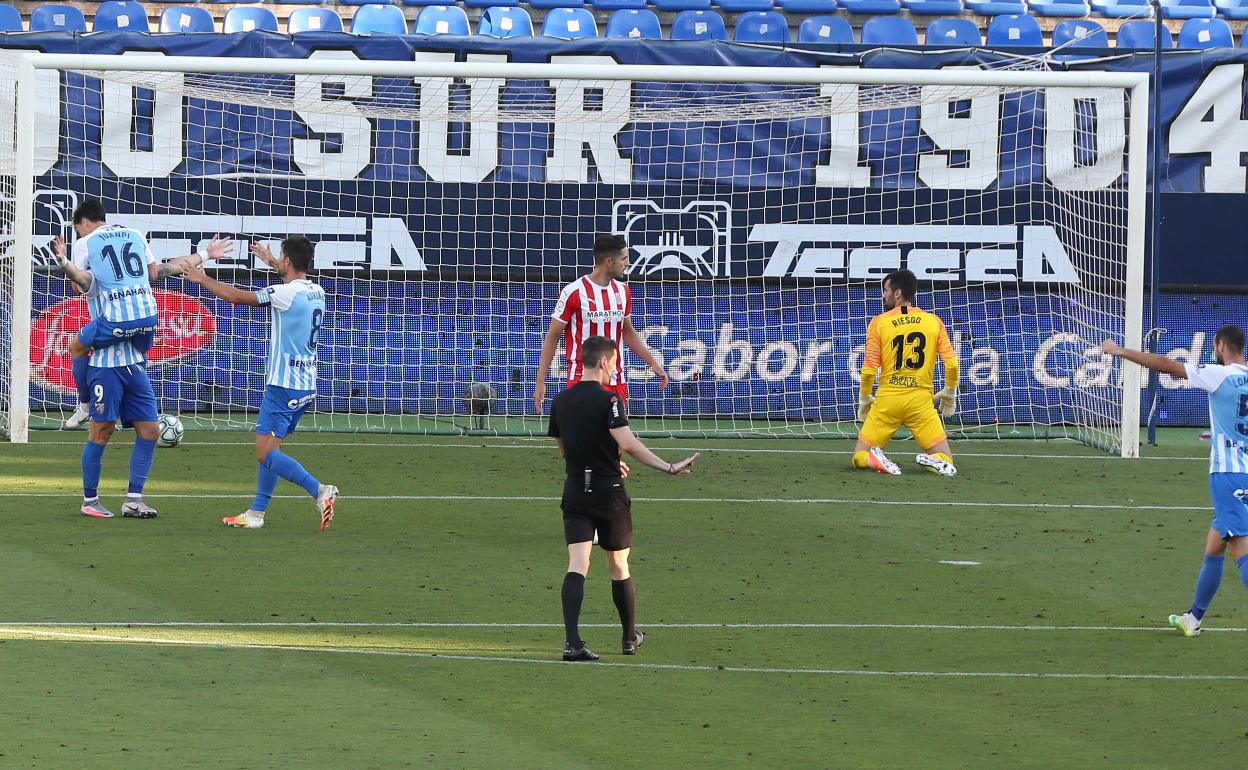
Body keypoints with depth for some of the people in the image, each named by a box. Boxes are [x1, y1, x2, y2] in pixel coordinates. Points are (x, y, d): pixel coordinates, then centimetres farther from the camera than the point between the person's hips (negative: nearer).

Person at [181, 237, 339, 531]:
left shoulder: (286, 294, -16)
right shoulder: (316, 292, 7)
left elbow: (234, 296, -8)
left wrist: (203, 278, 7)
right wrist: (270, 261, 47)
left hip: (283, 386, -9)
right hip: (306, 386, 9)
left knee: (266, 453, -9)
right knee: (269, 450, 15)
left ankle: (319, 491, -21)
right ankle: (256, 513, 17)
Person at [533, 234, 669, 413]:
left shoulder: (622, 291, 9)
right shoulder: (574, 292, -10)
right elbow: (552, 337, -4)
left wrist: (653, 363, 17)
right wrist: (540, 381, -7)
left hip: (616, 382, 6)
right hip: (582, 379, -6)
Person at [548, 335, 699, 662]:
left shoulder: (560, 402, 7)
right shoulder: (608, 400, -12)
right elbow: (627, 443, -25)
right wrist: (670, 468, -25)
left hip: (575, 493, 4)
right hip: (609, 494, -4)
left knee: (576, 566, -7)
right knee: (618, 567, 13)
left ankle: (572, 641, -23)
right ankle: (630, 638, 28)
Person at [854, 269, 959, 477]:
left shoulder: (878, 323, -1)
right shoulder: (934, 322, 4)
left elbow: (869, 368, -4)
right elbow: (951, 363, -1)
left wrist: (864, 398, 11)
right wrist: (950, 393, 16)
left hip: (887, 400, -1)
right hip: (921, 401, 1)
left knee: (859, 457, 12)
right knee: (945, 459, 7)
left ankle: (873, 459, -23)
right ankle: (935, 461, -28)